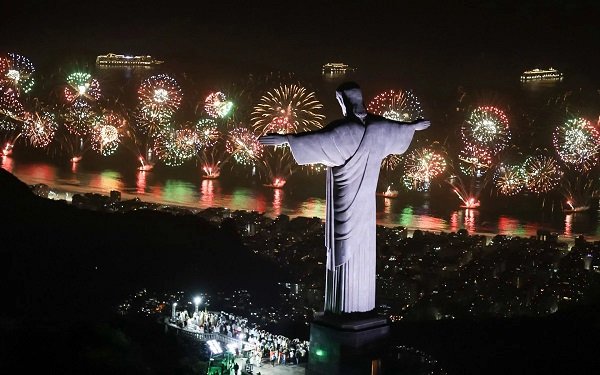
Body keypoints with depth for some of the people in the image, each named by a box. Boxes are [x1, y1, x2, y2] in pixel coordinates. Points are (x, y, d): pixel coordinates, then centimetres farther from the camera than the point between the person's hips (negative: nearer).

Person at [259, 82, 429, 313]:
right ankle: (363, 304, 20)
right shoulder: (377, 126, 3)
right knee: (362, 246, 13)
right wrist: (414, 126, 44)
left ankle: (343, 306, 3)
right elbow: (398, 128, 23)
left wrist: (285, 139, -39)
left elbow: (318, 138, -33)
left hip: (345, 198, -6)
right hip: (365, 197, 6)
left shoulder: (345, 128, -19)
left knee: (344, 247, -1)